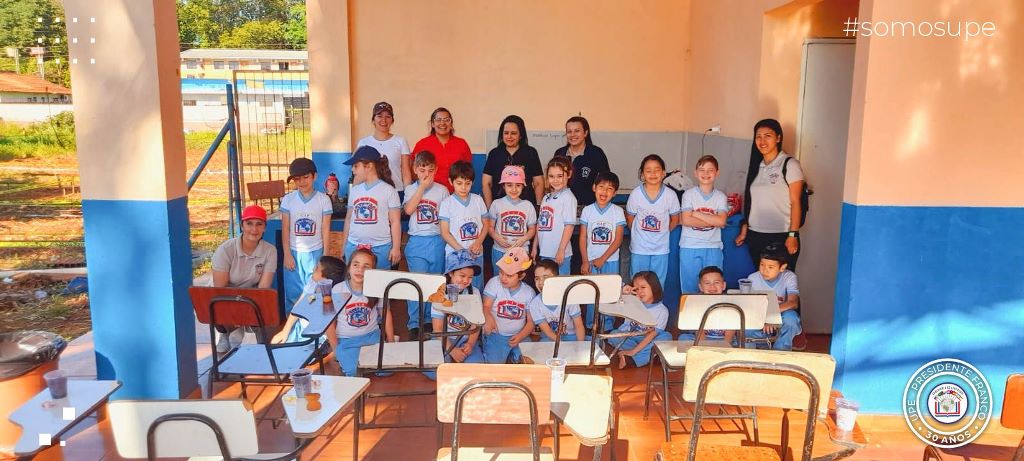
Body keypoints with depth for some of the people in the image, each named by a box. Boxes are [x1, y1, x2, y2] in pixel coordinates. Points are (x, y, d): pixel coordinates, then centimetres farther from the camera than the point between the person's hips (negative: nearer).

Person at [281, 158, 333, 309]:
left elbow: (326, 229, -1)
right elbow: (285, 229, 2)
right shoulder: (288, 199, 1)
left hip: (315, 252, -1)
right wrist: (287, 254, -3)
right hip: (294, 252, 1)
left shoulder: (323, 199, -3)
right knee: (293, 292, 6)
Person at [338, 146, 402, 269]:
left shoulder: (388, 190, -2)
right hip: (354, 246, 4)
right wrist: (344, 246, 16)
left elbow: (395, 222, -2)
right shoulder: (354, 190, 11)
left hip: (380, 248, -4)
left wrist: (396, 248, -7)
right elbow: (349, 218, 17)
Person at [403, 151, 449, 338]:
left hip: (437, 241, 1)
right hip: (417, 242, -1)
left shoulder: (442, 190, 4)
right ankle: (414, 324, 5)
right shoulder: (411, 189, 3)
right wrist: (422, 187, -13)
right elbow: (408, 210, -15)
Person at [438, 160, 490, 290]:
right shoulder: (447, 203, -6)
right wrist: (461, 250, -15)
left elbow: (486, 224, 9)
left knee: (476, 288, 10)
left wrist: (478, 242, -8)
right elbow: (445, 232, -7)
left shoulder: (478, 200, 4)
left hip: (476, 254, 3)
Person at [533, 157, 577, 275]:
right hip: (544, 252, 7)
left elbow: (569, 225, -14)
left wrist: (561, 250, -17)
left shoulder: (568, 197, -9)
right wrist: (535, 247, 15)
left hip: (559, 254, -7)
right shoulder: (546, 198, 13)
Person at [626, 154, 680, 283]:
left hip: (661, 249, 1)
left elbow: (675, 220, 5)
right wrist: (639, 234, 8)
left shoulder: (670, 195, -10)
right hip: (639, 248, 0)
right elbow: (630, 220, 2)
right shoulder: (635, 194, -11)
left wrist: (663, 233, 10)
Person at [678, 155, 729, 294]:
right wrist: (713, 221, -10)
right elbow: (686, 220, -11)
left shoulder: (720, 196, 5)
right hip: (690, 247, -1)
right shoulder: (689, 194, 1)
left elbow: (721, 221, -10)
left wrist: (696, 213, -10)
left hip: (713, 248, 1)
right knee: (689, 287, 5)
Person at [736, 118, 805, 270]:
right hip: (755, 236, 5)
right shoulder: (756, 166, 11)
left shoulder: (790, 165, -6)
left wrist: (793, 235, -14)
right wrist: (744, 230, 12)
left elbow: (795, 202, -9)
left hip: (781, 237, -5)